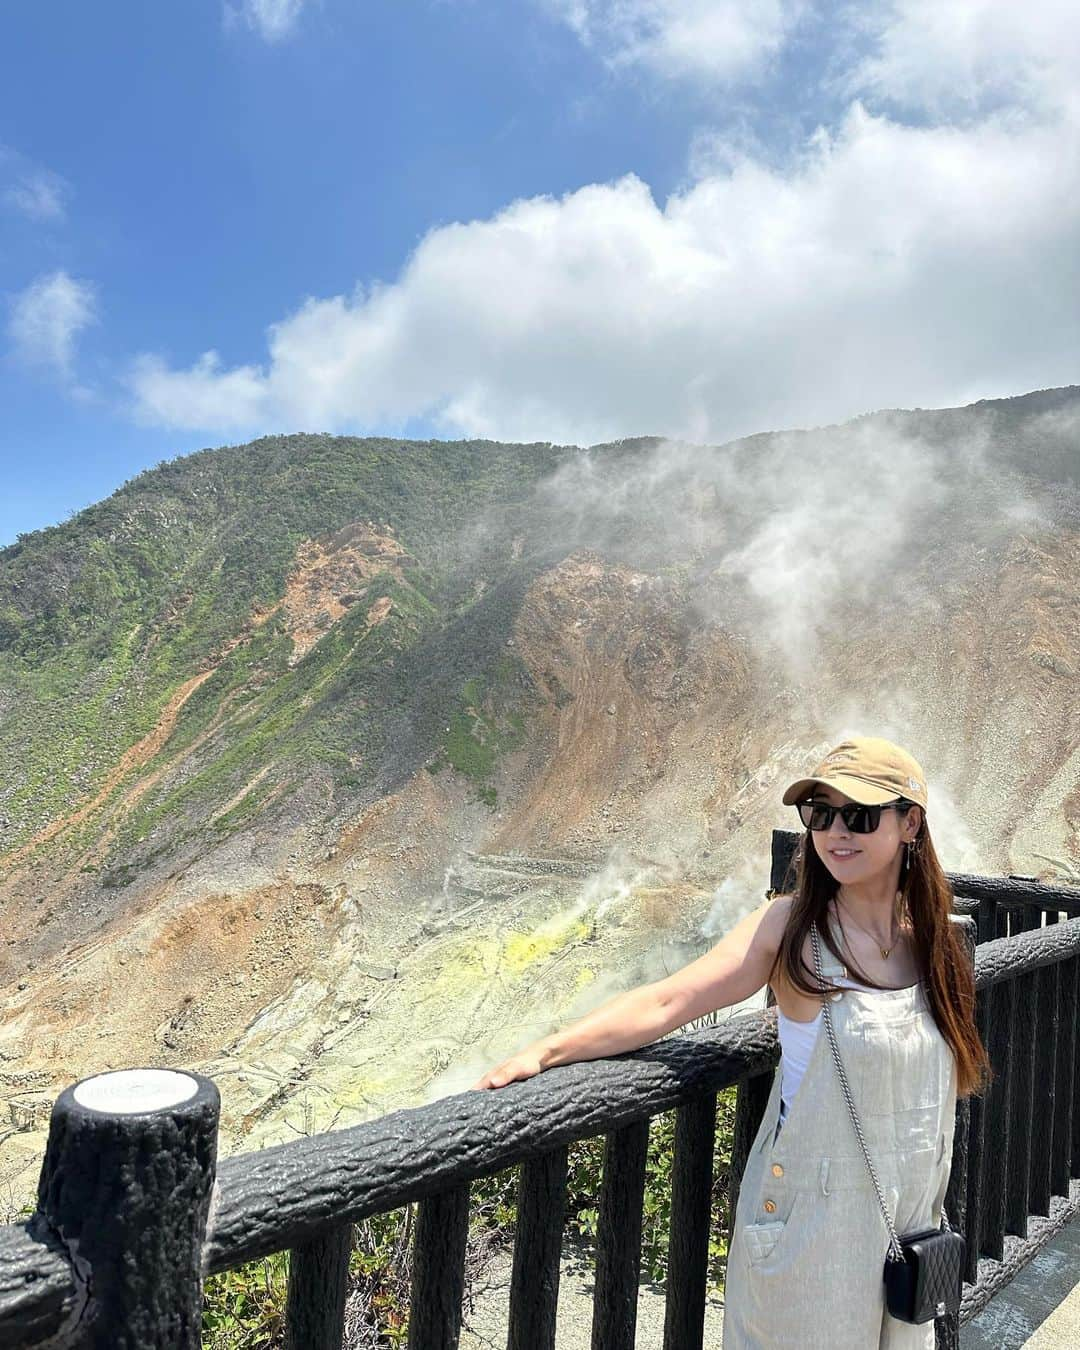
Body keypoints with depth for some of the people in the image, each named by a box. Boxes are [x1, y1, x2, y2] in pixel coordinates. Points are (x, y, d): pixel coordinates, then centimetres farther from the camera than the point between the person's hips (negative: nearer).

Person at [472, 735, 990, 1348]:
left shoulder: (929, 937, -2)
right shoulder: (789, 926, -17)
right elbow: (666, 1002, -25)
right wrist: (547, 1050, -36)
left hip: (911, 1221, 5)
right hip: (811, 1222, -5)